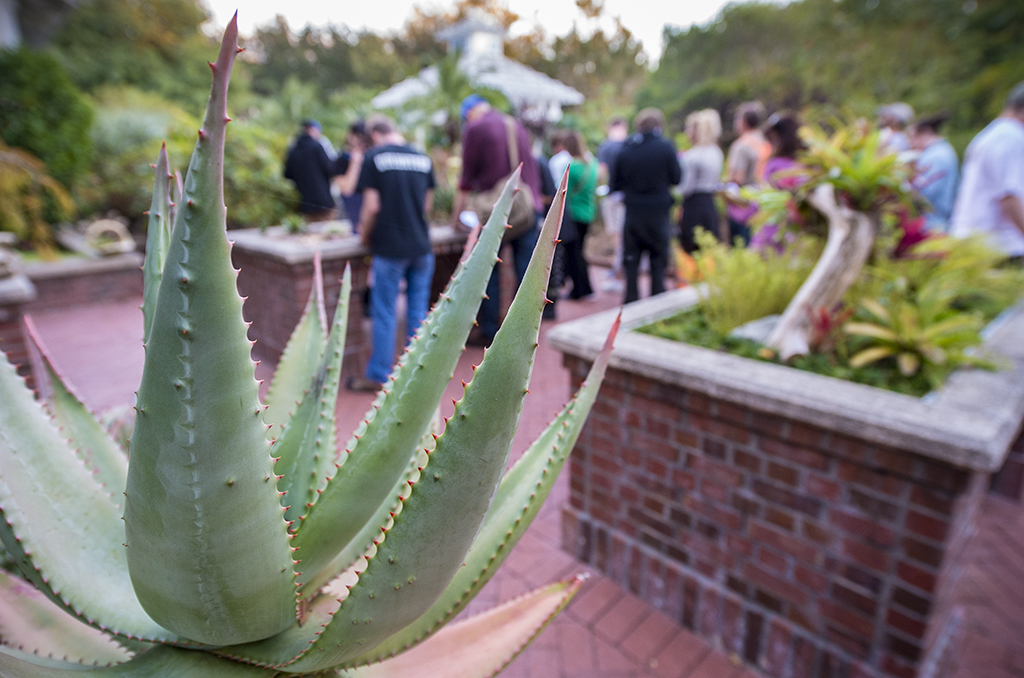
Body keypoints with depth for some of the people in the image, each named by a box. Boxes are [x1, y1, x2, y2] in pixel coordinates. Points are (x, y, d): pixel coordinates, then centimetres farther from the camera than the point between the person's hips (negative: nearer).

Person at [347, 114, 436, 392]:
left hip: (389, 247, -4)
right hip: (421, 246, 4)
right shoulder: (423, 158, 9)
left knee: (384, 314, 4)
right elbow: (427, 206, 13)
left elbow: (372, 206, -10)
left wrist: (365, 236, 5)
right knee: (418, 312, 10)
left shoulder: (373, 157, -5)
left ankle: (378, 376, 14)